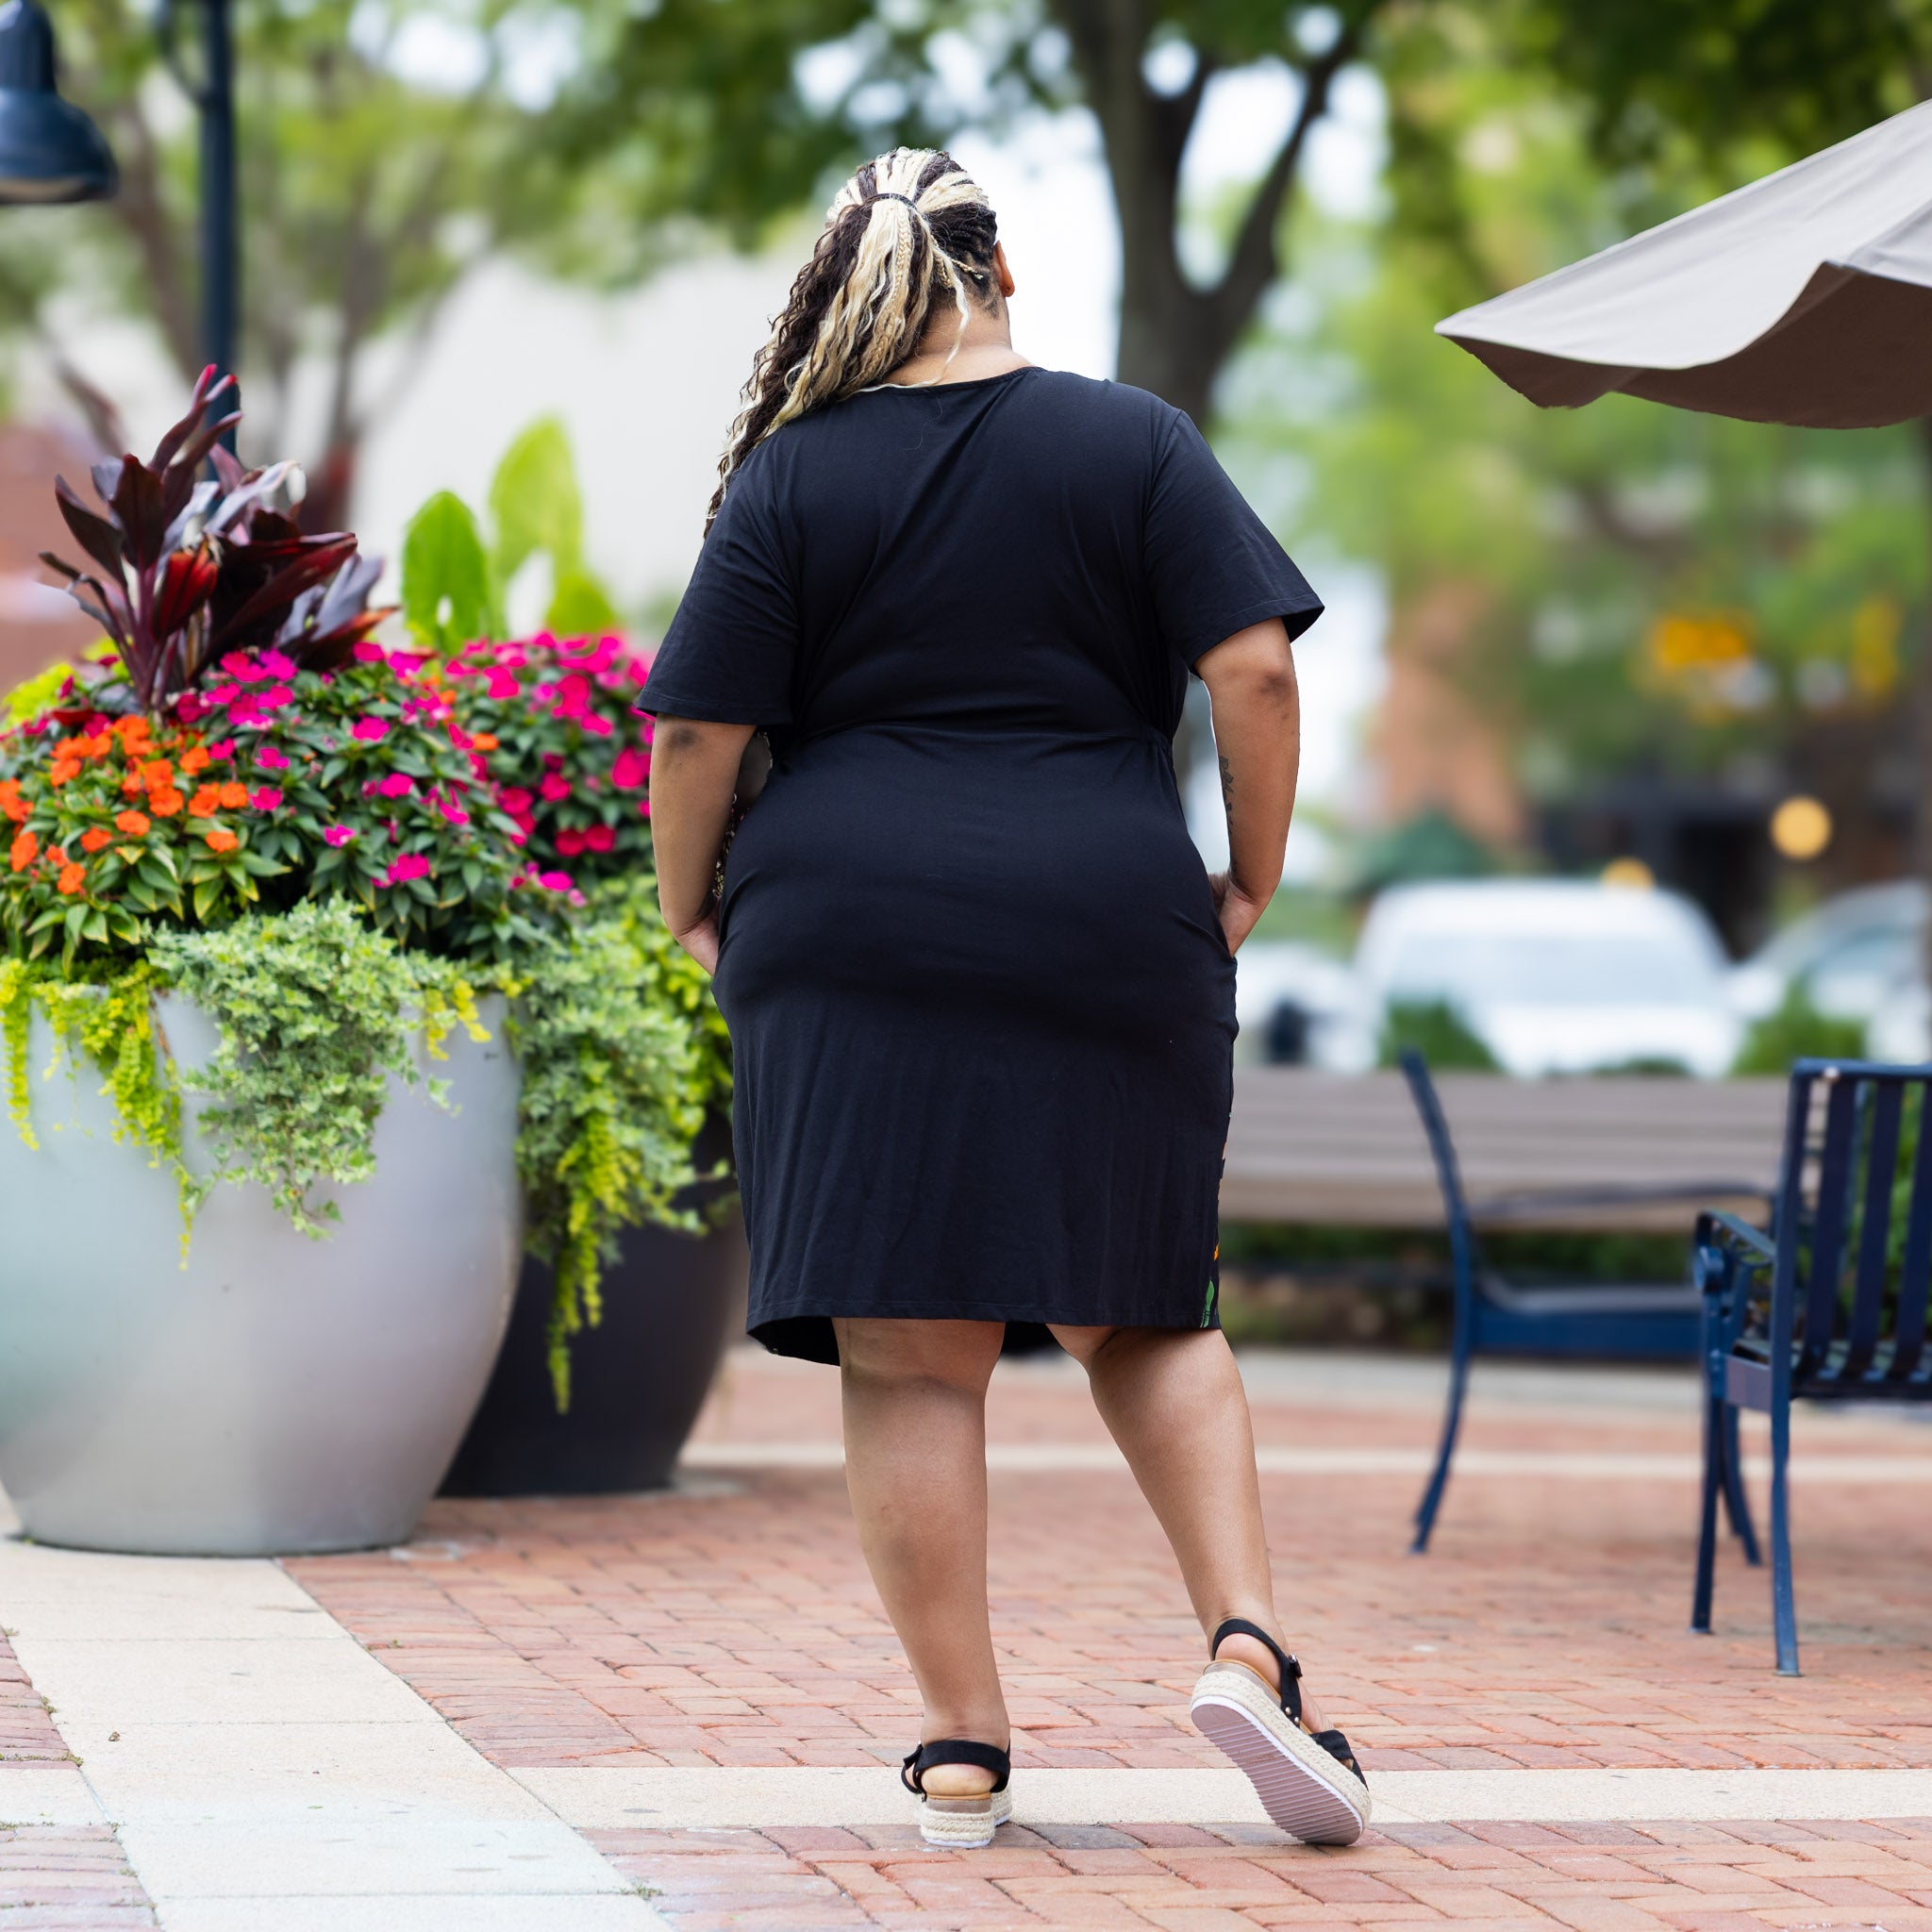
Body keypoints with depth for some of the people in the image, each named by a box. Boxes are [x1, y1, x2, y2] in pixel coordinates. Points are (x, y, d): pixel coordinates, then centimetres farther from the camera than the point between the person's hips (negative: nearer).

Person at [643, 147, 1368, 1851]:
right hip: (1110, 930, 1)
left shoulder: (791, 475, 3)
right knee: (1145, 1312, 16)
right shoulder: (1131, 443, 4)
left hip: (853, 941, -1)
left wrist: (693, 910, 13)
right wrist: (1252, 878, 7)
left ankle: (964, 1748, 4)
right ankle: (1248, 1643, -2)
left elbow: (697, 730, -1)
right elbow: (1253, 667, -4)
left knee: (911, 1353, 2)